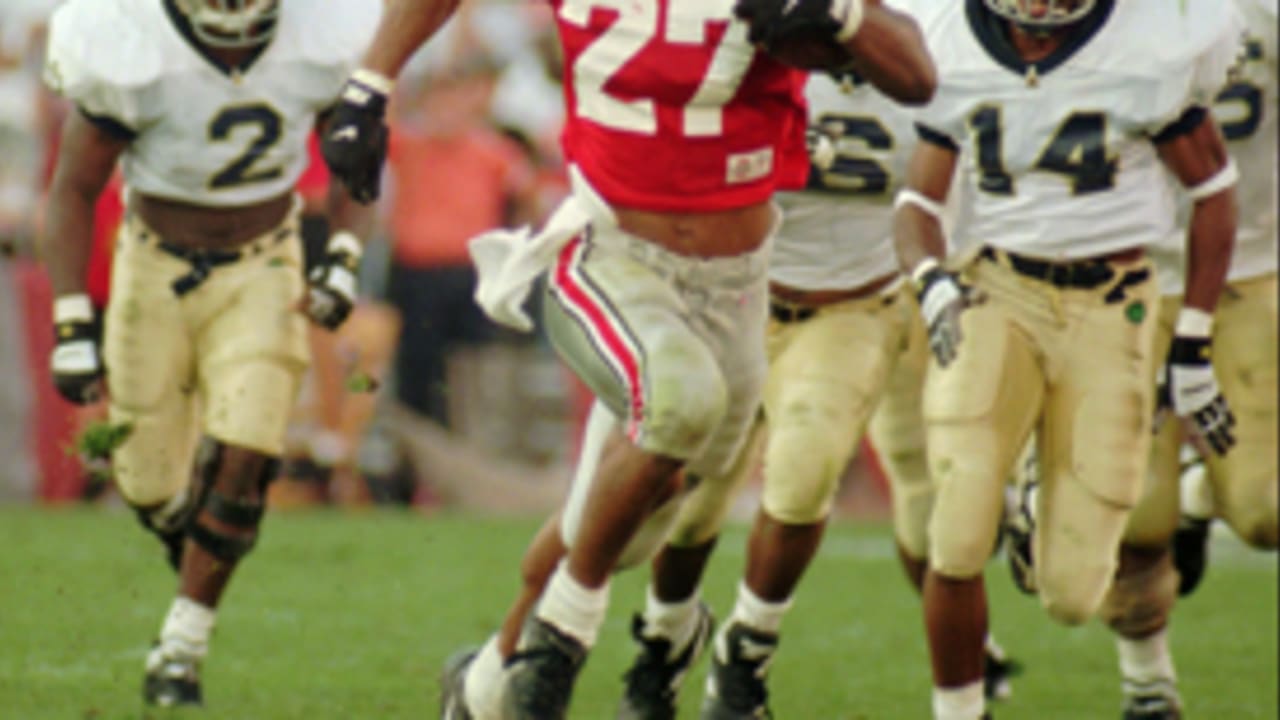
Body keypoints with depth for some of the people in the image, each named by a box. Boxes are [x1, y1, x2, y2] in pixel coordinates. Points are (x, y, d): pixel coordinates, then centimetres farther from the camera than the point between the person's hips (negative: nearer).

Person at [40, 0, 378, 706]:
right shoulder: (128, 57, -25)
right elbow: (74, 190, -13)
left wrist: (343, 259, -7)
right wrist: (72, 324, -16)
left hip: (262, 273, 1)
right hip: (157, 270, -1)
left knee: (239, 462, -14)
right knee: (151, 485, 4)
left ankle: (181, 648, 2)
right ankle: (196, 555, 40)